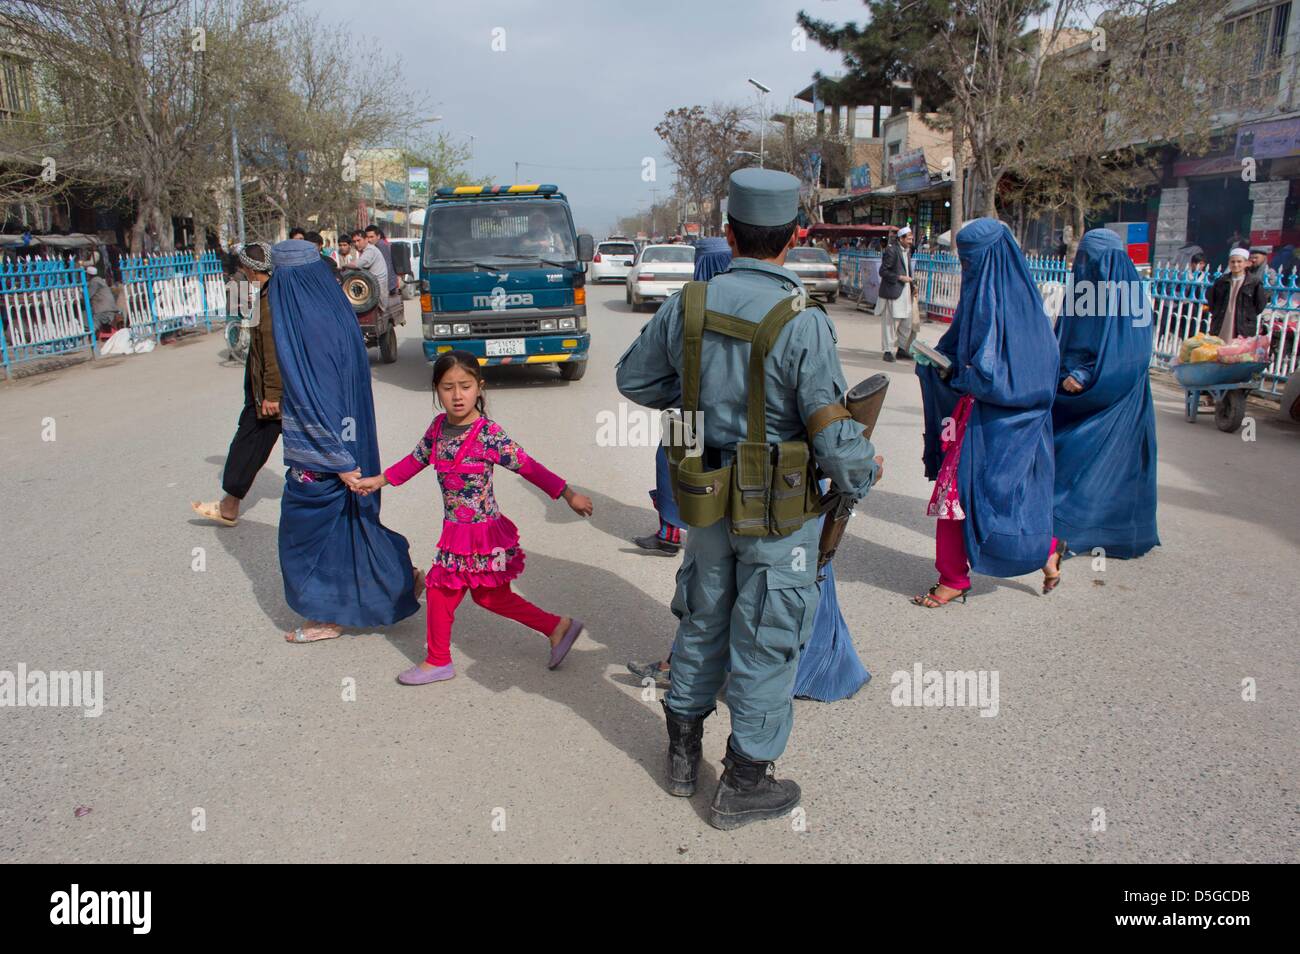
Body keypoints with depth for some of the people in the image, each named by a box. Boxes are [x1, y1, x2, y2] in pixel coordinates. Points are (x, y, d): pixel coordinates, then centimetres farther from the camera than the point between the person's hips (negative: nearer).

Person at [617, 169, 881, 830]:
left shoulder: (687, 306, -7)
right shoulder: (802, 325, -22)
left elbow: (634, 379, 7)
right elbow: (833, 435, -21)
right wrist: (866, 473, 0)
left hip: (709, 499, 5)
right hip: (780, 509, -5)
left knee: (702, 621, 22)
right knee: (766, 640, 10)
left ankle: (682, 752, 40)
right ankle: (743, 784, 25)